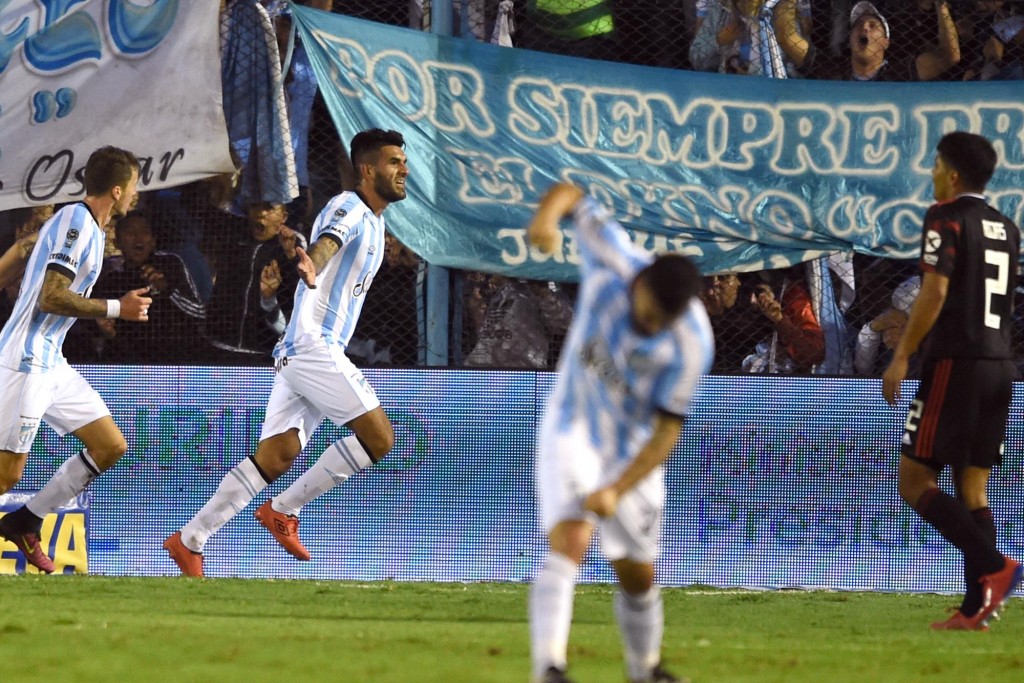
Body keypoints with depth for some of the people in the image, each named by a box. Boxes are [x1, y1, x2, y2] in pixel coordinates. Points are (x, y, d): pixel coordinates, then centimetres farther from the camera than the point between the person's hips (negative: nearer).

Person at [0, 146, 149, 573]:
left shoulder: (88, 226, 16)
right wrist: (117, 308, -14)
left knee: (110, 446, 7)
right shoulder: (75, 221, -14)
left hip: (51, 363, 10)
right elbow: (50, 298, -22)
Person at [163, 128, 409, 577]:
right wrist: (310, 265, -52)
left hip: (299, 354, 9)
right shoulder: (348, 208, -10)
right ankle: (284, 510, -4)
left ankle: (190, 541, -2)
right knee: (378, 437, -12)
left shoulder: (373, 220, 20)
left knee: (277, 456, 0)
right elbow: (325, 243, -32)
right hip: (313, 344, -9)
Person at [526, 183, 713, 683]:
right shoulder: (613, 264, -23)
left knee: (638, 577, 12)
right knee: (569, 542, -25)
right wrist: (548, 215, -36)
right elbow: (571, 194, -12)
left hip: (634, 457, 1)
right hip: (571, 434, -1)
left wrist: (618, 491, -30)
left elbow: (667, 430, -22)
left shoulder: (692, 343, -26)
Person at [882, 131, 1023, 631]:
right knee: (973, 489, 8)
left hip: (954, 364, -8)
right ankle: (976, 608, 0)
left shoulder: (946, 219, -8)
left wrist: (902, 356, -14)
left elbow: (935, 292, -16)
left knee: (914, 481, -5)